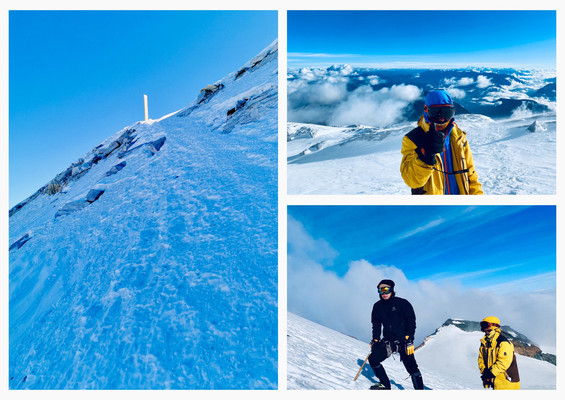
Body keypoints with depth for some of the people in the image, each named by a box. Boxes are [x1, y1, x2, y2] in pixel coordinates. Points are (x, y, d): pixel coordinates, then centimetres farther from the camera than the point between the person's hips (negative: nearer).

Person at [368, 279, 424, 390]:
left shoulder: (402, 303, -6)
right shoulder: (378, 306, 7)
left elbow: (411, 322, -7)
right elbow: (376, 325, 14)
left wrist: (409, 341, -14)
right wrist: (375, 340, 2)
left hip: (403, 341, -4)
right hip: (388, 341, 4)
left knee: (411, 367, -12)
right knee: (373, 359, -9)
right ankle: (385, 385, 8)